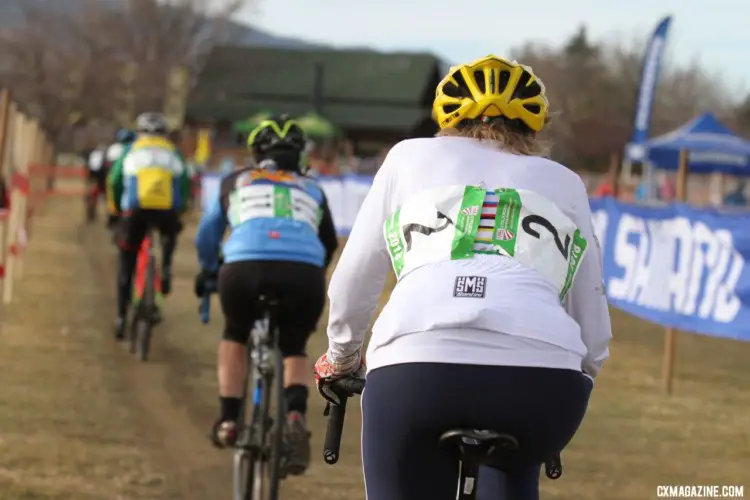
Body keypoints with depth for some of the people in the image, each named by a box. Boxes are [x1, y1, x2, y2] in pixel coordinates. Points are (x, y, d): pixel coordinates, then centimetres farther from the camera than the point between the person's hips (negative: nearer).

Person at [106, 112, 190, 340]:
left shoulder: (131, 150, 22)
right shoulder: (174, 153, 24)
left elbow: (114, 182, 18)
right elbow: (185, 186, 21)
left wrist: (115, 211, 31)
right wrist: (179, 214, 31)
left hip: (136, 209, -1)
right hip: (168, 210, 1)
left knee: (126, 263, 13)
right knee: (169, 234, 37)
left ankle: (121, 316, 9)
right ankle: (166, 267, 12)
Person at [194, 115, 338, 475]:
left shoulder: (237, 182, 28)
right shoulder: (312, 190, 30)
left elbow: (207, 235, 40)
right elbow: (329, 245, 42)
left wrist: (207, 271, 58)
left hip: (245, 267, -1)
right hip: (304, 273, 1)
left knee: (235, 334, 31)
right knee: (295, 349, 24)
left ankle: (228, 420, 22)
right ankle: (295, 416, -4)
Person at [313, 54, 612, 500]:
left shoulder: (412, 157, 28)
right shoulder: (564, 183, 29)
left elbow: (352, 285, 28)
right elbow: (594, 333, 26)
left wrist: (341, 358, 46)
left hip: (414, 369, -1)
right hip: (543, 378, 1)